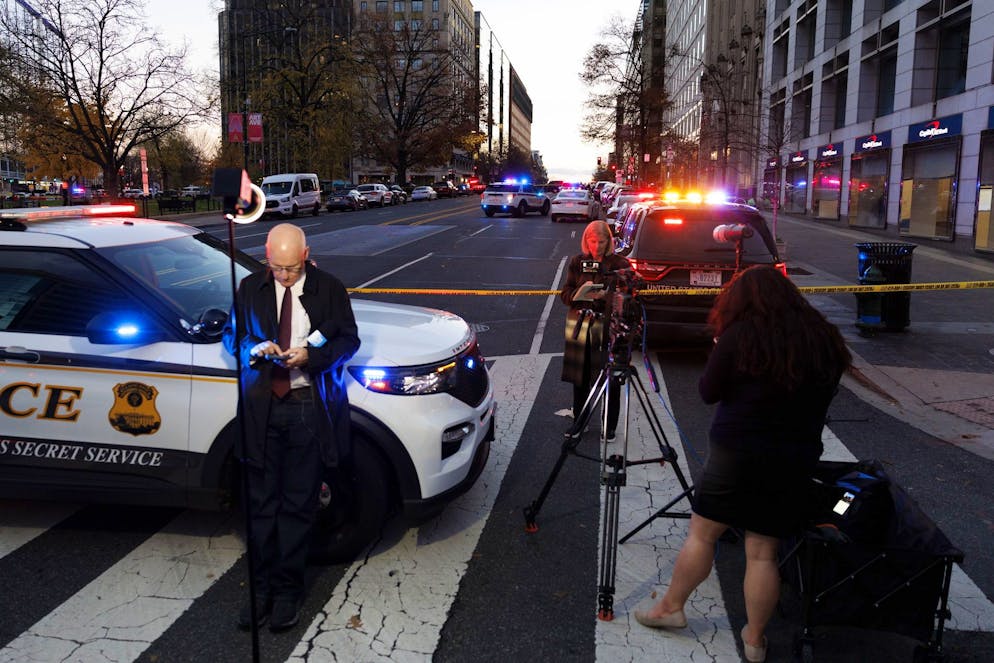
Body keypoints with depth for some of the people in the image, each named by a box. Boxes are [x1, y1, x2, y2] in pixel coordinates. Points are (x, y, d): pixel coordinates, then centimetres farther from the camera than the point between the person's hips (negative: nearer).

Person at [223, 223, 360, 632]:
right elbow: (231, 335, 13)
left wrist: (311, 355, -14)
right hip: (262, 407, 2)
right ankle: (262, 585, 20)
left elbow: (349, 340, 3)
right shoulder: (250, 288, 5)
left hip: (309, 407, -2)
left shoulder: (329, 289, 0)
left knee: (298, 504, 6)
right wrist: (255, 349, -10)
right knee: (262, 501, 7)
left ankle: (287, 588, 18)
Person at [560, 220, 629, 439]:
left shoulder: (620, 264, -1)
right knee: (580, 380, 10)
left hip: (609, 328, -3)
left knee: (610, 381, 0)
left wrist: (606, 295, -20)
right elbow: (565, 294, 7)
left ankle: (610, 427, 15)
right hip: (580, 327, 3)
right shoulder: (577, 262, 8)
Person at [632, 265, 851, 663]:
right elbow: (825, 393, 14)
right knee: (763, 552, 10)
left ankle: (670, 608, 25)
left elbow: (708, 392, -2)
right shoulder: (823, 337, 3)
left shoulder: (739, 335, -10)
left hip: (736, 451, -4)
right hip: (796, 459, 4)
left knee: (701, 534, 11)